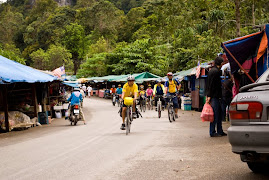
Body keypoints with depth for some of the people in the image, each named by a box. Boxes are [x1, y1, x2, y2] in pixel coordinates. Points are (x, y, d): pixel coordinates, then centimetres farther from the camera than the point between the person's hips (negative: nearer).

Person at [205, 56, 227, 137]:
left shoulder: (212, 70, 18)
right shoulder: (216, 71, -14)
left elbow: (208, 84, 20)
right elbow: (212, 85, -18)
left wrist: (208, 95, 20)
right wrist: (209, 96, -19)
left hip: (216, 97, 10)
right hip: (214, 96, -10)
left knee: (219, 114, 13)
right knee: (215, 115, -6)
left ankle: (220, 131, 18)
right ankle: (212, 132, -1)